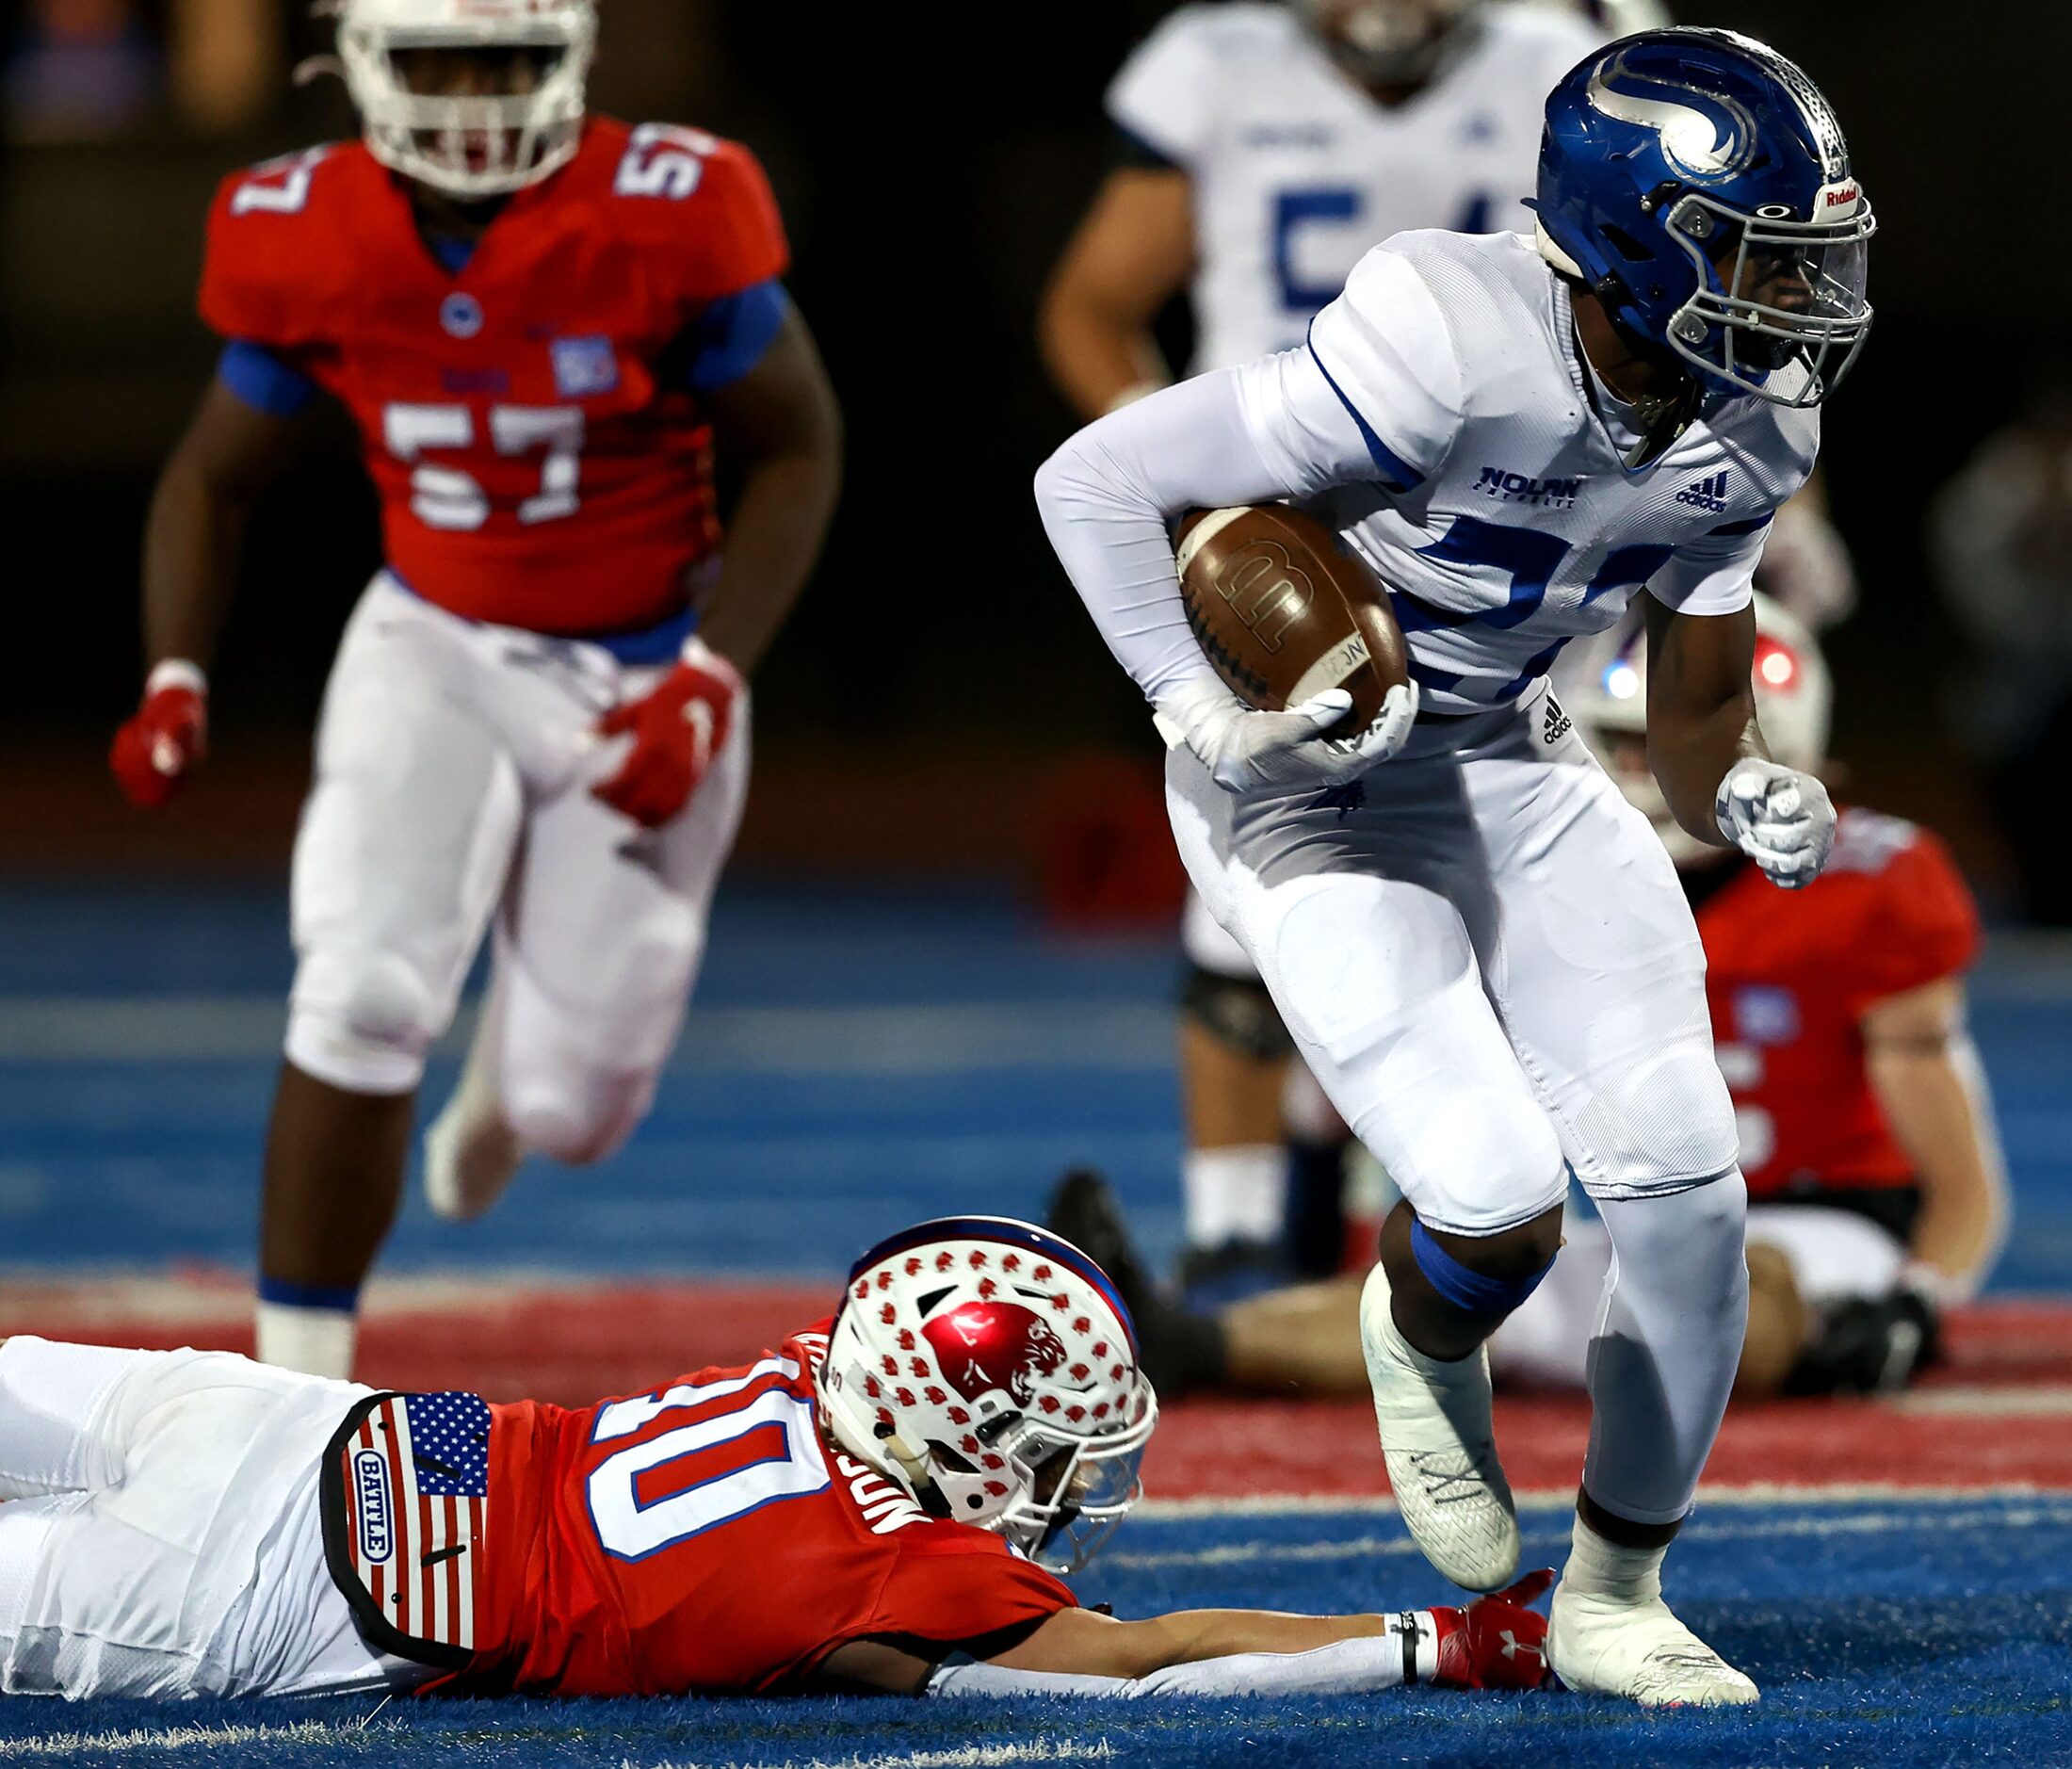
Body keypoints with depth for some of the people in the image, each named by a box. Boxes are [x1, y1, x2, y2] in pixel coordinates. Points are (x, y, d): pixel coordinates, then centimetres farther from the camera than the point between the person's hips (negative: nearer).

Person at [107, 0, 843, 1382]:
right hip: (438, 646, 1)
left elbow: (797, 450, -10)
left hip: (641, 682, -1)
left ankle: (513, 1078, 47)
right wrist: (175, 685, -12)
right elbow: (215, 477, 2)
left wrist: (709, 688, -20)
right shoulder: (307, 243, -14)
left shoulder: (664, 218, -22)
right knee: (361, 999, -22)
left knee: (571, 1109, 5)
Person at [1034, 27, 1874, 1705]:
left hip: (1516, 771, 7)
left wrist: (1747, 796, -16)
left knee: (1689, 1191, -2)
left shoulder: (1744, 431, -7)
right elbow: (1095, 479, -25)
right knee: (1499, 1207, -18)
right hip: (1323, 795, -7)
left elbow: (1697, 703, 6)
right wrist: (1211, 718, -27)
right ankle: (1425, 1350, 21)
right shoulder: (1448, 354, -31)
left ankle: (1617, 1598, 16)